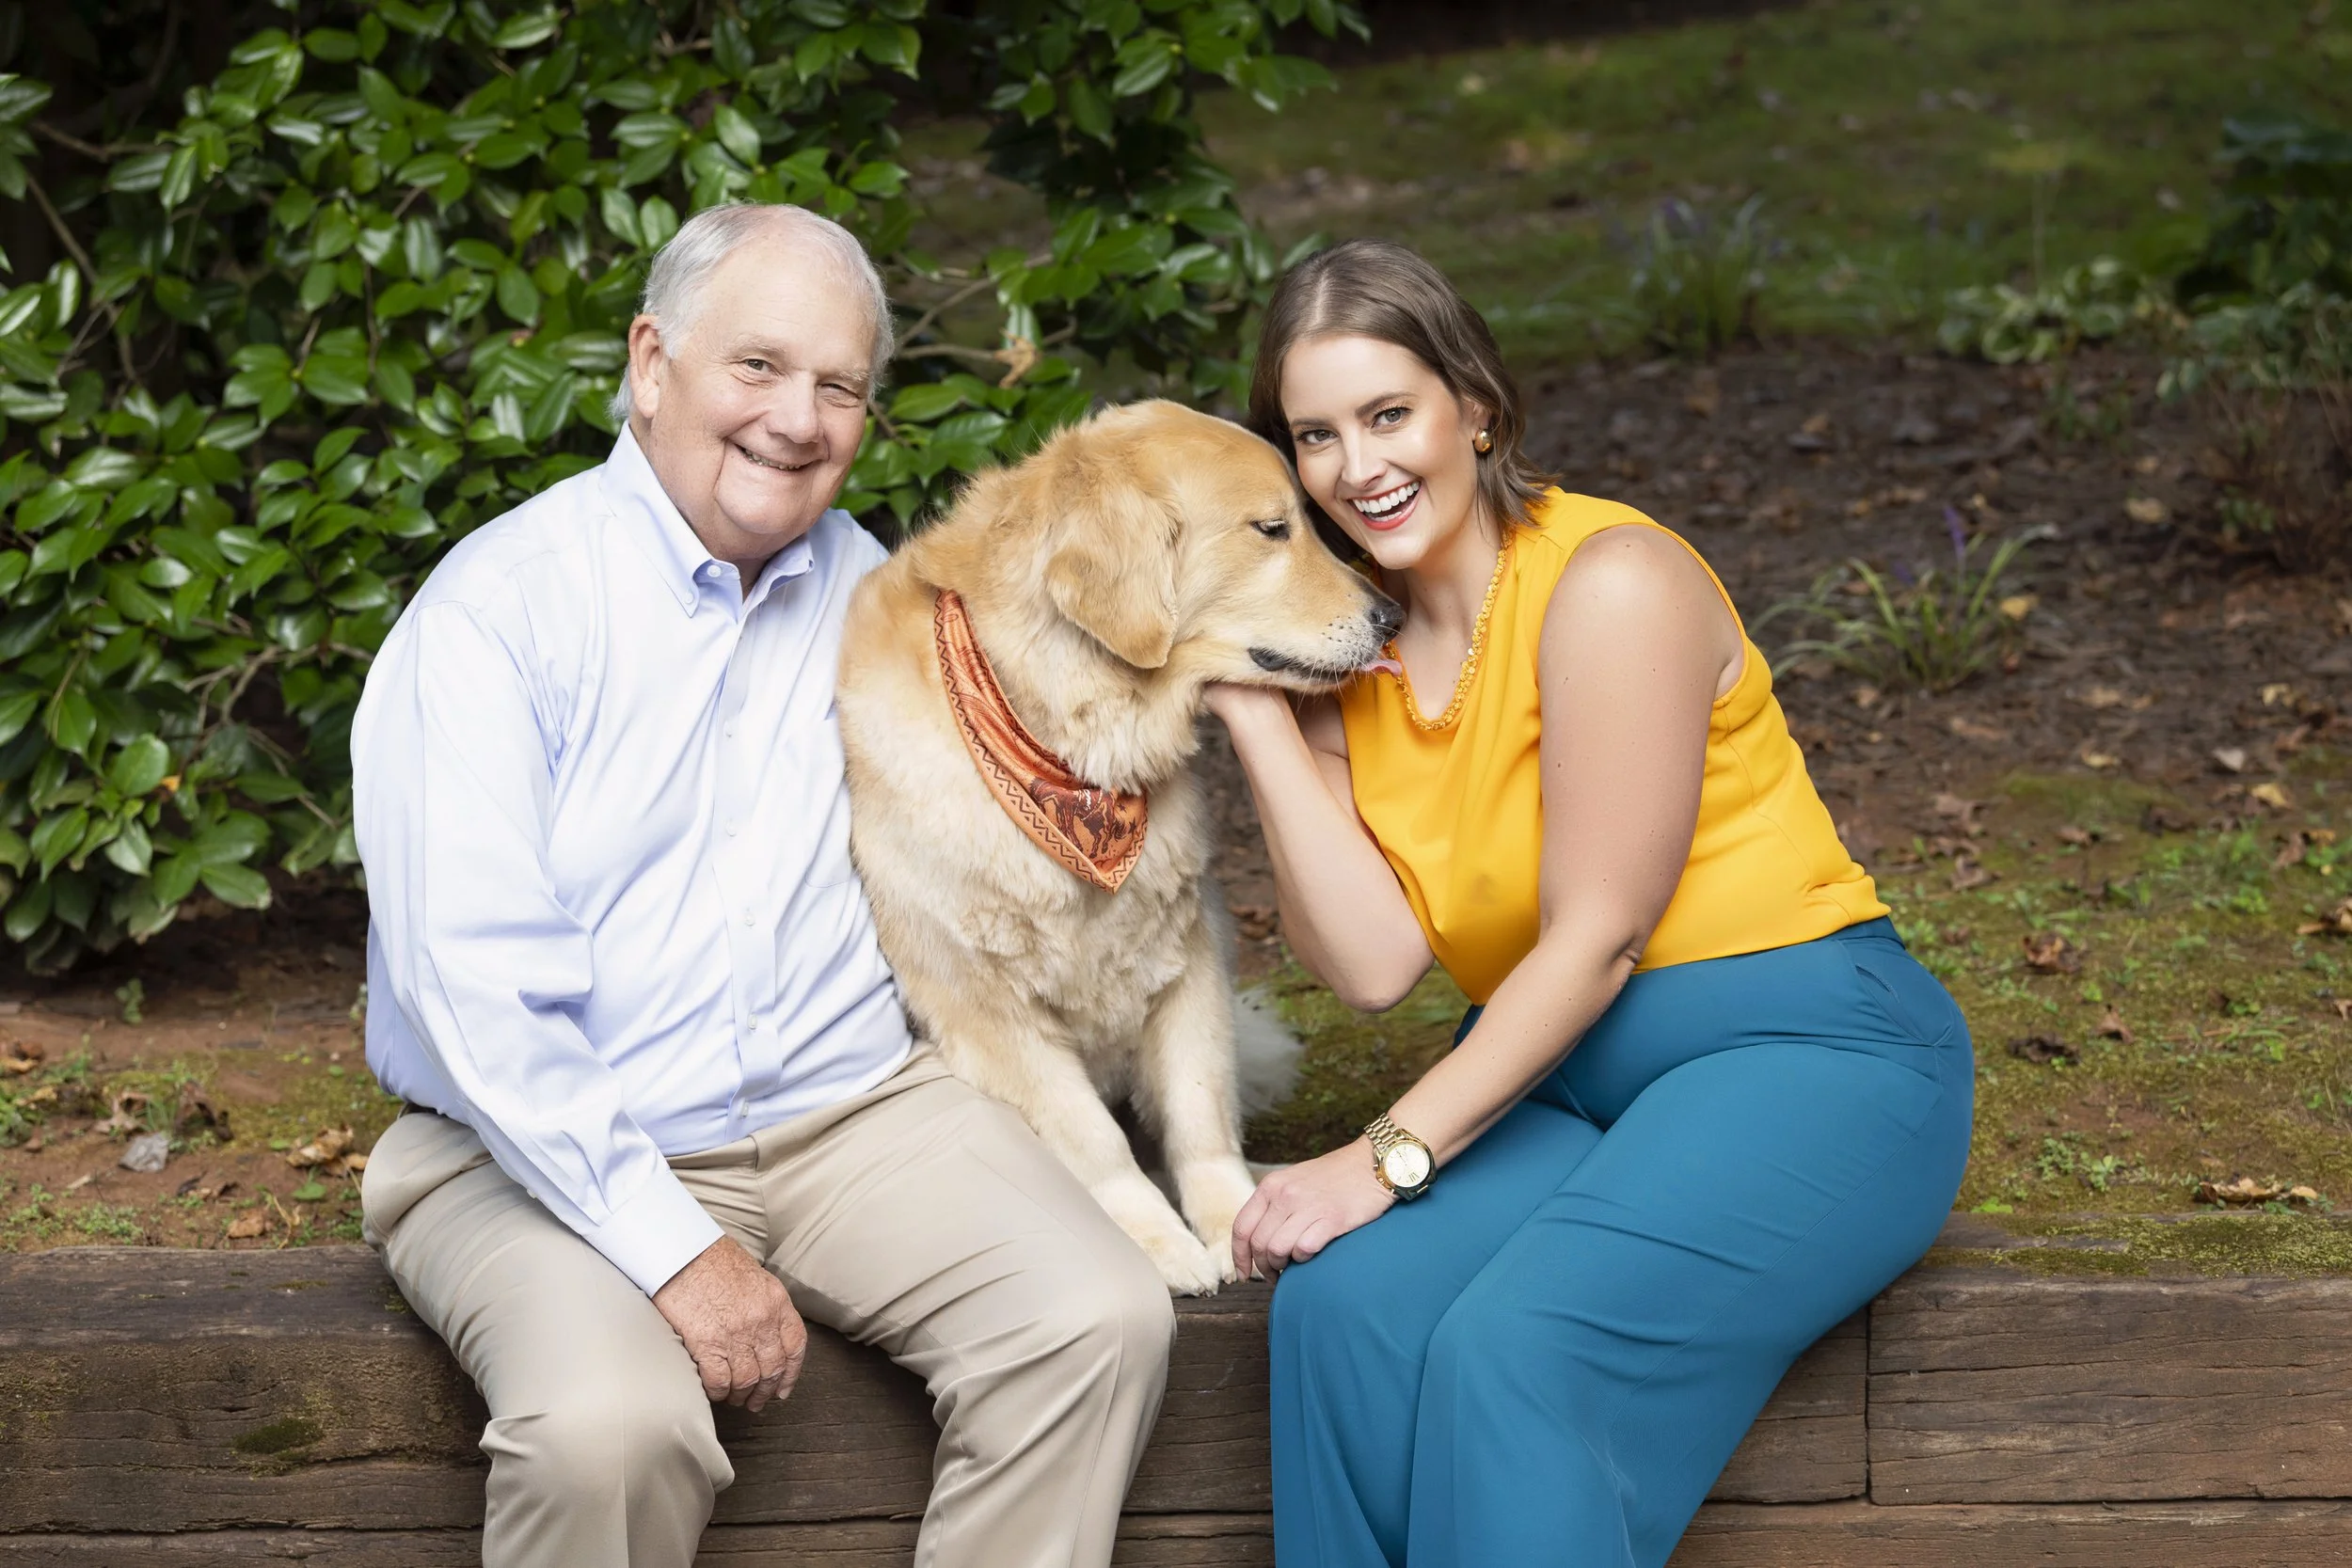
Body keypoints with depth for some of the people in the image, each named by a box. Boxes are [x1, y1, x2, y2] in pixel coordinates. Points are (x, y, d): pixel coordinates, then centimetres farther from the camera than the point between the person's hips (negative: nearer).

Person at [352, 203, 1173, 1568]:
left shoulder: (866, 589, 11)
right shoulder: (498, 610, -9)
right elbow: (474, 987, -17)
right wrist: (671, 1249, -21)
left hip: (852, 1108, 5)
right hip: (554, 1150, -5)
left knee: (1103, 1323, -19)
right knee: (611, 1428, -33)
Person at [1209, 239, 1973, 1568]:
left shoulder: (1611, 582, -14)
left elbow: (1597, 935, -15)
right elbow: (1374, 961, -6)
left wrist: (1394, 1155, -16)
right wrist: (1250, 706, -8)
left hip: (1807, 1056, -6)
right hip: (1559, 1076, 6)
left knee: (1519, 1349, -30)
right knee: (1345, 1300, -23)